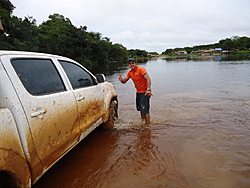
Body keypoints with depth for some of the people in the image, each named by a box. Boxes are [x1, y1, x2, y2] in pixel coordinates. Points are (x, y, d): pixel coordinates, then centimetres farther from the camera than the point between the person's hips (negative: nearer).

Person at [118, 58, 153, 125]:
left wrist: (148, 89, -36)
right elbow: (124, 81, 5)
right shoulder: (129, 72, 7)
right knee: (140, 109, 17)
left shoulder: (141, 69, -15)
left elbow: (148, 79, -24)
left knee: (145, 109, -8)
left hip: (145, 92, -8)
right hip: (138, 92, 8)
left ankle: (148, 124, 4)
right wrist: (121, 79, -20)